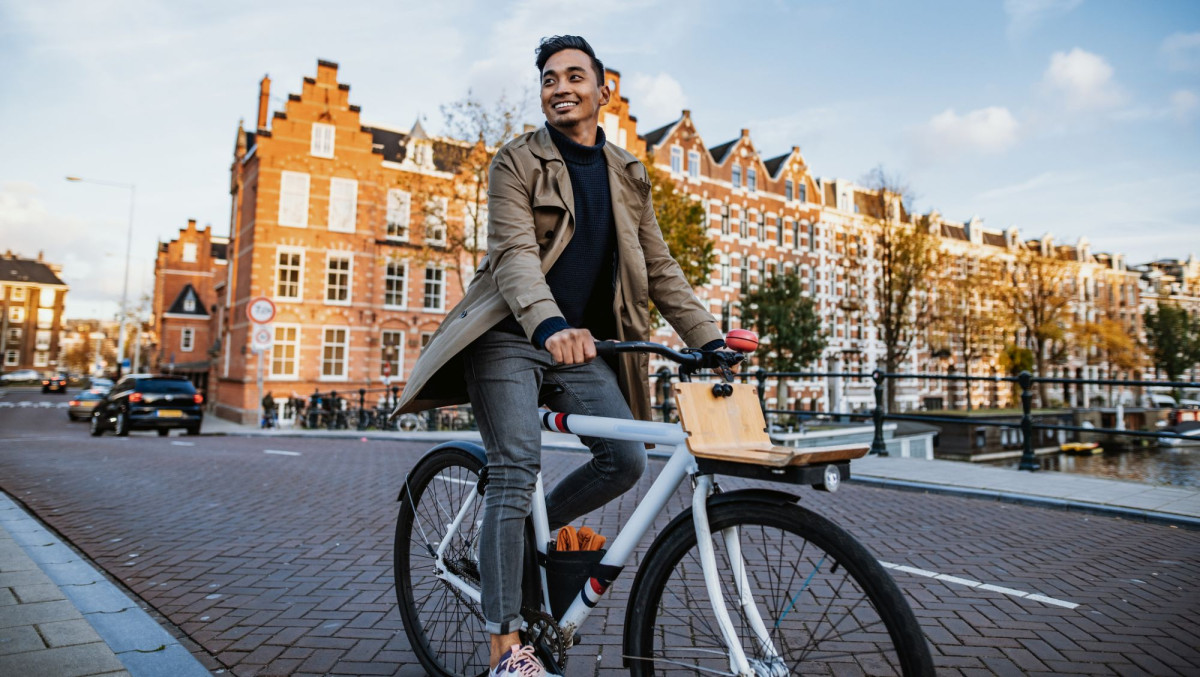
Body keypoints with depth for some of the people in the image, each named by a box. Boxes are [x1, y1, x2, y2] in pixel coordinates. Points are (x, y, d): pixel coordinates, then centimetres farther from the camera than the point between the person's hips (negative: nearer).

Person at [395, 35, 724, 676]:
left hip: (582, 343, 5)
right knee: (515, 471, -14)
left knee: (626, 460, -11)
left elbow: (659, 268, 13)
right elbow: (514, 252, -16)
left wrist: (708, 337, 2)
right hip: (511, 336, -4)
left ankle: (535, 528, 16)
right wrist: (550, 324, -35)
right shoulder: (516, 162, -1)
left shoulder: (627, 176, 13)